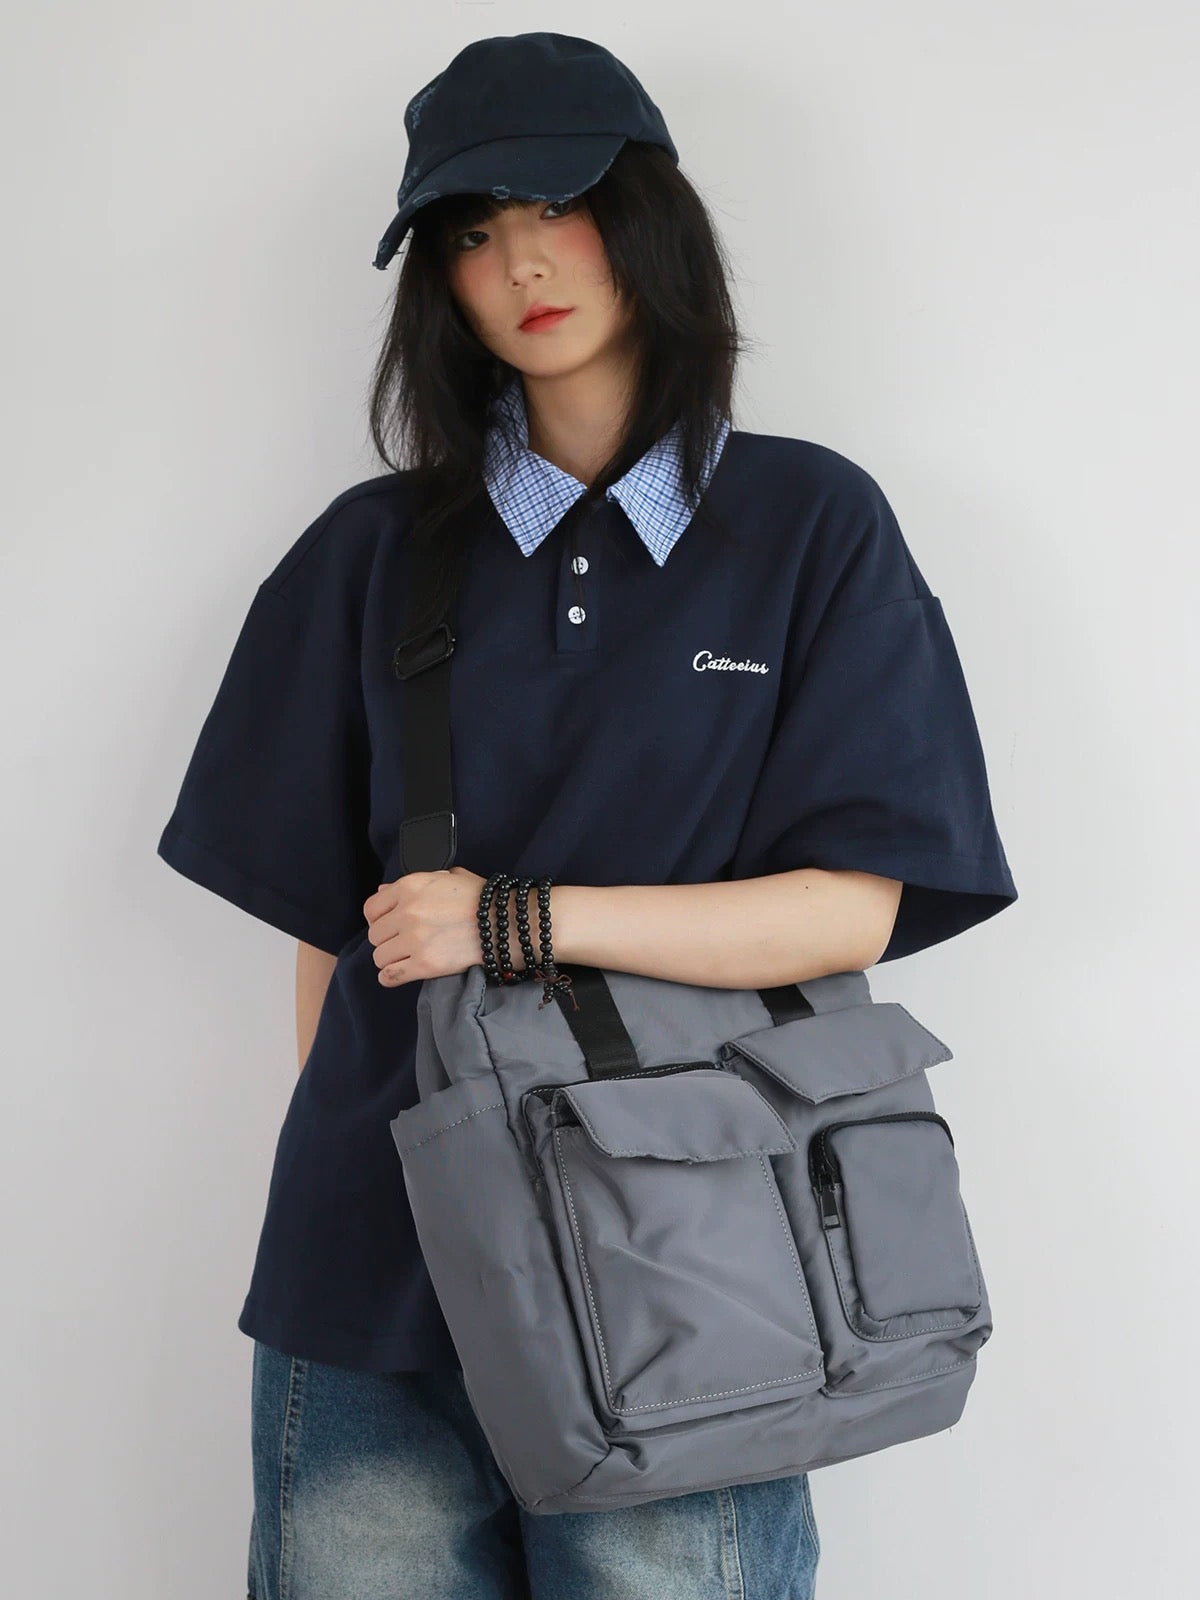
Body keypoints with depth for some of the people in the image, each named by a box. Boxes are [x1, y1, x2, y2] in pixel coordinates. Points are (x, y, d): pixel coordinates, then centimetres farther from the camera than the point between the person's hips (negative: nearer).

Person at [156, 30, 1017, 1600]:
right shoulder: (376, 551, 8)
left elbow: (854, 906, -5)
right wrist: (334, 1166, 1)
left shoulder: (813, 527, 2)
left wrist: (523, 917, -14)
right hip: (379, 1258, 2)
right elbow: (329, 923, 9)